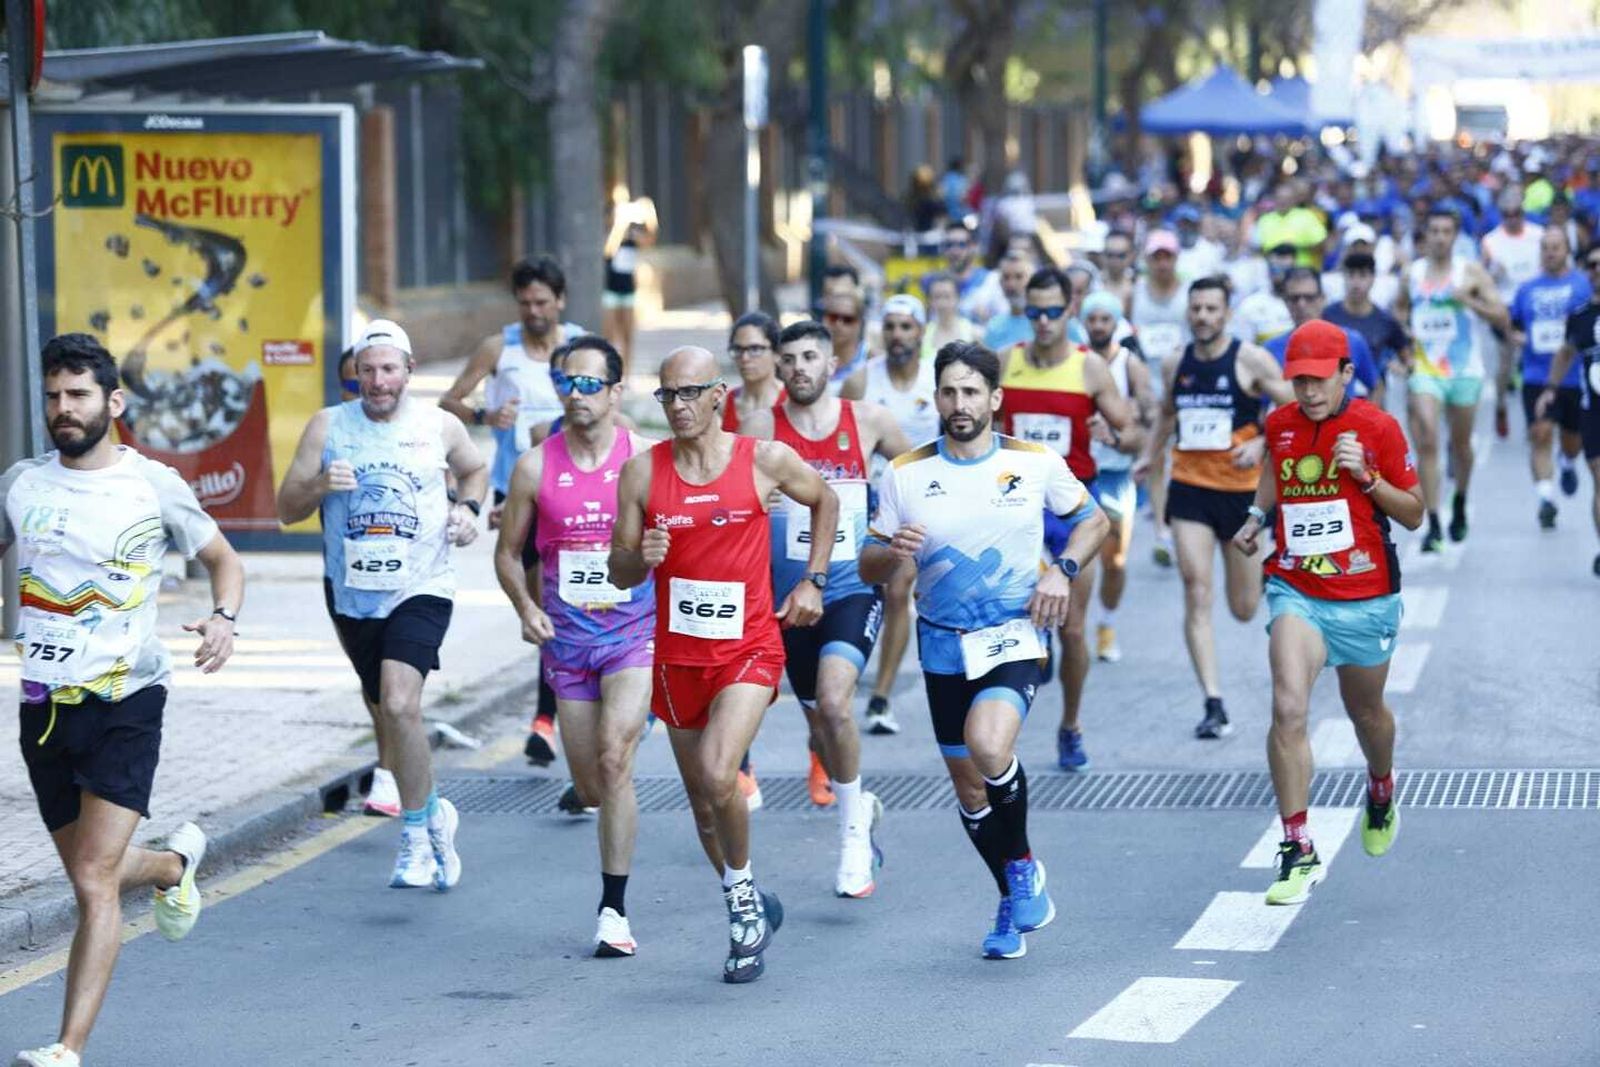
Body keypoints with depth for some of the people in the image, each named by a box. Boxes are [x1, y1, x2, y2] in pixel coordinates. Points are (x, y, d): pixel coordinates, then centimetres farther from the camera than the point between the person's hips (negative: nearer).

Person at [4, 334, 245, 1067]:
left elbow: (222, 558, 9)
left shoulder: (154, 487, -4)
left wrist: (224, 619, -12)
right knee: (91, 873, 18)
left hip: (124, 706, -4)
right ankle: (174, 863, 51)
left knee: (94, 882, -15)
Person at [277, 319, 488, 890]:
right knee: (387, 712, 14)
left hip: (421, 590, -3)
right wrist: (319, 486, -20)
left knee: (399, 703, -23)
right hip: (351, 594, 3)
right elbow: (286, 509, 0)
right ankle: (433, 810, 37)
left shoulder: (440, 426, 0)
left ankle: (417, 833, -11)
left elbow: (475, 469, 22)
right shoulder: (327, 426, 0)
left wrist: (465, 507, 3)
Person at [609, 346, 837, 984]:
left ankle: (742, 893, 2)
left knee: (717, 775, -23)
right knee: (702, 801, 11)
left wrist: (813, 581, 8)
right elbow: (619, 574, 4)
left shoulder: (765, 461, -6)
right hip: (677, 655, 3)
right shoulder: (642, 472, -2)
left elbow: (825, 501, 14)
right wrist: (642, 558, -19)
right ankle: (750, 911, 32)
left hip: (749, 650, -3)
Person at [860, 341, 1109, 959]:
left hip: (1016, 636, -3)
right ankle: (1016, 900, 31)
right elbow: (868, 568, 3)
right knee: (968, 787, 8)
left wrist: (1063, 570, -6)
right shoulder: (905, 475, -1)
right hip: (944, 645, 3)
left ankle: (1023, 869, -4)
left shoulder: (1036, 463, -3)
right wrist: (892, 553, -20)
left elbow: (1092, 521, 12)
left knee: (989, 747, -29)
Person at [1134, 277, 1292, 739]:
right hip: (1189, 488, 3)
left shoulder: (1251, 361, -8)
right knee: (1196, 596, -11)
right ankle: (1214, 705, -13)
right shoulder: (1177, 365, 6)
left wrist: (1261, 443, -22)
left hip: (1243, 489, -3)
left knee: (1244, 609, 8)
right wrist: (1149, 455, 15)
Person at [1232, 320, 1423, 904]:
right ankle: (1298, 851, -16)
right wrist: (1257, 515, 13)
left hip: (1366, 596, -1)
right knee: (1288, 710, -19)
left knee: (1366, 712, 19)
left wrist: (1366, 476, -17)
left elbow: (1414, 514, -3)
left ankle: (1382, 791, 54)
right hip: (1295, 590, 1)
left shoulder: (1377, 427, -8)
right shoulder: (1279, 425, 1)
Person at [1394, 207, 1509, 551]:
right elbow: (1399, 308, 23)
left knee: (1460, 444, 13)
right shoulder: (1412, 274, 4)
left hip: (1464, 370, -1)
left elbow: (1502, 318, -8)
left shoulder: (1471, 273, -4)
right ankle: (1433, 525, -16)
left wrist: (1469, 301, -23)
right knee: (1426, 443, -14)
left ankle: (1460, 503, 41)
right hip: (1424, 370, 1)